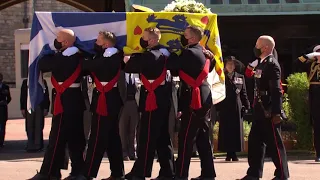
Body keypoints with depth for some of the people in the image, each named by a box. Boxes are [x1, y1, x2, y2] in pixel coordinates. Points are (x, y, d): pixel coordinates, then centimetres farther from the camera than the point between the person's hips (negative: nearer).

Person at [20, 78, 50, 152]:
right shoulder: (25, 82, 10)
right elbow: (22, 96, 8)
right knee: (29, 127, 0)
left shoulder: (43, 82, 8)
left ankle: (38, 145, 2)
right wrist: (23, 109, 1)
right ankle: (30, 146, 6)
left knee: (39, 127, -3)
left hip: (40, 108, -1)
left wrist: (46, 108, -3)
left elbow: (46, 95, 4)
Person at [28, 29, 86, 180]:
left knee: (57, 139, -6)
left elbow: (41, 65, -8)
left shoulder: (62, 58, -17)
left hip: (65, 102, -9)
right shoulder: (77, 56, 10)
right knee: (75, 138, 11)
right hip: (74, 101, 9)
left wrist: (49, 52, 9)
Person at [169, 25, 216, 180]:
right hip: (203, 98, 9)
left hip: (194, 99, -9)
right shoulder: (202, 52, 14)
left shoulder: (189, 53, -15)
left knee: (186, 137, -6)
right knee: (202, 137, 11)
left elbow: (173, 66, -14)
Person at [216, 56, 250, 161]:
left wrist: (246, 106, 2)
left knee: (236, 130, 0)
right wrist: (218, 107, -7)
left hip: (237, 108, 2)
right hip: (225, 108, -2)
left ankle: (234, 153, 6)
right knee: (226, 130, -2)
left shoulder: (240, 77, 12)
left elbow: (244, 93, 10)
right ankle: (228, 153, 2)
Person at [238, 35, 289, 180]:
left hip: (269, 111, -10)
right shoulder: (261, 64, 14)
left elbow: (276, 91, -20)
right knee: (255, 140, 11)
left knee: (274, 143, -3)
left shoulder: (272, 65, -14)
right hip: (260, 110, 10)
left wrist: (276, 113, -24)